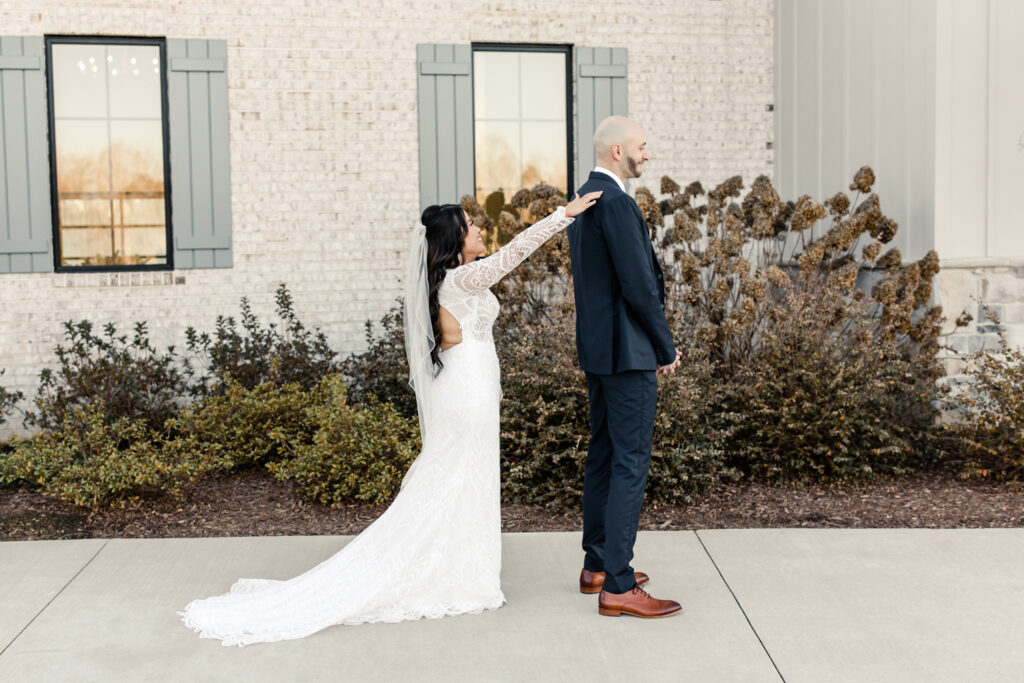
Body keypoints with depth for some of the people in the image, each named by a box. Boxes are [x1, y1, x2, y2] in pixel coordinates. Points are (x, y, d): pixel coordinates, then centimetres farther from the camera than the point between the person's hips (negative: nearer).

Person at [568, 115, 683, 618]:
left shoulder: (584, 199, 14)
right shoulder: (616, 203, -17)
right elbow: (639, 287, -20)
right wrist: (667, 349, -8)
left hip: (597, 347, 11)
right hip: (628, 352, -11)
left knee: (603, 455, 16)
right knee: (630, 464, -7)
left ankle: (596, 566, 26)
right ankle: (618, 586, -3)